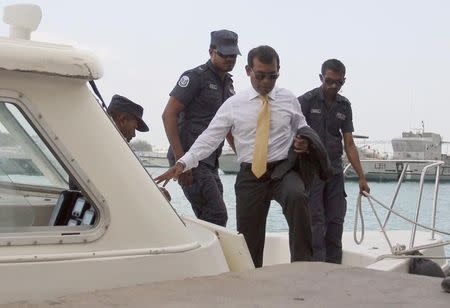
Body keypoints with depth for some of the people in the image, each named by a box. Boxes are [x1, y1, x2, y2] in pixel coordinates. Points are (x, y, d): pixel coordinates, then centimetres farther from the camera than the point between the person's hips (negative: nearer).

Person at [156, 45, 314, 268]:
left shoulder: (289, 100, 7)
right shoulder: (233, 105, 3)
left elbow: (303, 131, 19)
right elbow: (210, 138, 0)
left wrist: (305, 143, -7)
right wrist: (183, 163, -14)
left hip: (283, 171, -1)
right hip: (250, 176, 1)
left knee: (296, 196, -35)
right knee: (248, 239, 3)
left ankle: (302, 264, -28)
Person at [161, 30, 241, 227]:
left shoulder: (228, 84, 18)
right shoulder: (196, 77, -6)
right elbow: (169, 115, -13)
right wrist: (180, 159, -20)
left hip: (210, 162, 8)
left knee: (208, 219, 9)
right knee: (217, 215, -15)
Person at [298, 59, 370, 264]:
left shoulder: (344, 106, 11)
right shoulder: (307, 101, -4)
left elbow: (349, 144, 11)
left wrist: (361, 177, 7)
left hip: (335, 171, 5)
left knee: (336, 220, 5)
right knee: (316, 221, -8)